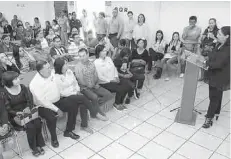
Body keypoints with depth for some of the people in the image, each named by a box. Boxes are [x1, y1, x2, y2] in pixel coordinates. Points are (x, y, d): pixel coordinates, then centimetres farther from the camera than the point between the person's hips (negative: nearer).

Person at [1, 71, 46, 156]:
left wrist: (28, 107, -26)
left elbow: (30, 99, -5)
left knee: (38, 123, -23)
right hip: (15, 116, -3)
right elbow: (7, 109, -9)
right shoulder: (4, 93, -11)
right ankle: (34, 148, -4)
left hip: (27, 112, 3)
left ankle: (39, 145, -5)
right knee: (30, 126, -26)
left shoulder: (23, 87, 0)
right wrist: (17, 113, -28)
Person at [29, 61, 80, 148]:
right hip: (44, 106, -6)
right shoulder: (34, 83, -21)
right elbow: (42, 101, -23)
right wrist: (56, 109, -23)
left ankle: (68, 131, 9)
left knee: (73, 105, -8)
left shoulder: (52, 74, -2)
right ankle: (54, 138, -3)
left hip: (57, 101, 7)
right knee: (52, 117, -33)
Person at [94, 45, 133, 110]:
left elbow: (114, 68, 15)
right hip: (104, 83, -7)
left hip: (114, 80, 7)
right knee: (120, 89, -24)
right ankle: (116, 104, 6)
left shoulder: (108, 58, 11)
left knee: (128, 87, -9)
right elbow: (100, 77, -16)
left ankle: (121, 102, 13)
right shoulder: (96, 62, -12)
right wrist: (110, 80, -15)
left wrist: (116, 77, -2)